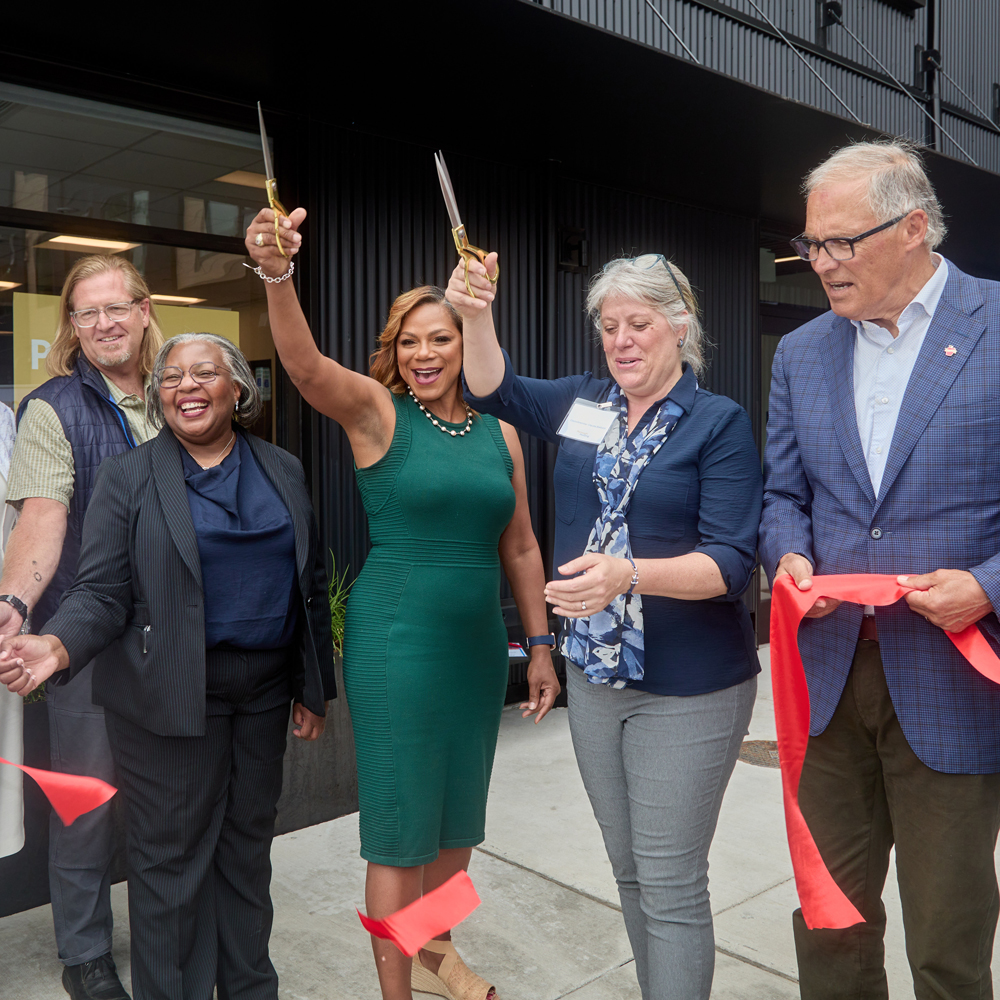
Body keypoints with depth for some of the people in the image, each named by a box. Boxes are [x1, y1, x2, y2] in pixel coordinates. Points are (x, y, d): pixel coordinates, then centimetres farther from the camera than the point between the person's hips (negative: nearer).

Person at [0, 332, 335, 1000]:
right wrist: (57, 646, -28)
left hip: (264, 693, 4)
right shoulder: (127, 477, -2)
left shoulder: (284, 471, 7)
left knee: (249, 845, 17)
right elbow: (103, 593, -7)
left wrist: (313, 689, 9)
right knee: (173, 858, 5)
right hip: (170, 700, -3)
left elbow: (311, 586, 10)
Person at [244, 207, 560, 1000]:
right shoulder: (377, 413, -6)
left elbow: (520, 547, 11)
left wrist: (540, 646, 12)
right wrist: (278, 274, -43)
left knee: (459, 815, 19)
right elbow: (307, 366, -26)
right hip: (396, 642, -5)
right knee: (400, 827, 4)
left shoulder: (500, 435, 6)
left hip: (478, 641, 5)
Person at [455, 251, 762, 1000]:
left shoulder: (720, 424, -10)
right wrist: (476, 314, -8)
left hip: (688, 690, -5)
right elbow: (495, 389, 11)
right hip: (594, 674, 6)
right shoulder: (584, 403, 5)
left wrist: (628, 575, -33)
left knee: (670, 884, 2)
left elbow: (730, 561, -17)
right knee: (629, 870, 19)